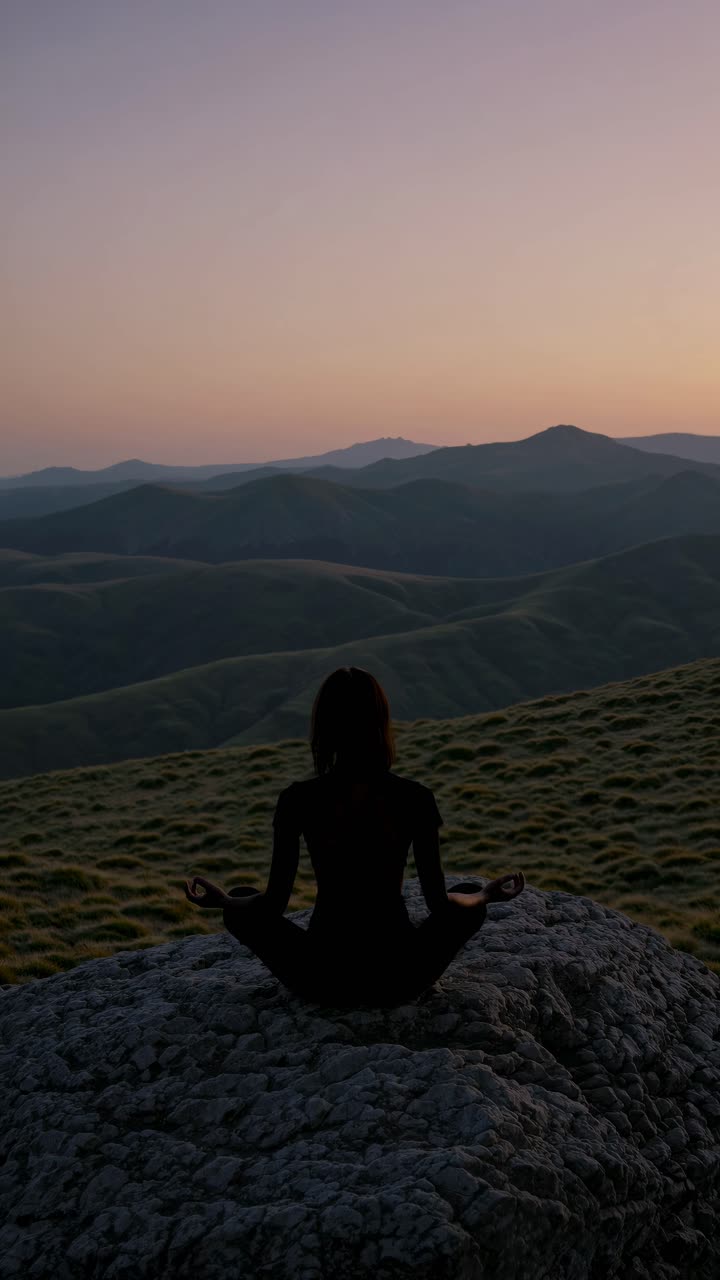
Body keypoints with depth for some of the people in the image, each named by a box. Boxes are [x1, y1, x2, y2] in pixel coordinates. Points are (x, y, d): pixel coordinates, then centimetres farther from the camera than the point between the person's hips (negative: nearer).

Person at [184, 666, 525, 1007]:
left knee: (241, 906, 25)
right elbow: (439, 902, -3)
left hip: (322, 980, 0)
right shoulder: (416, 799, -11)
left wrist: (221, 901, 17)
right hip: (399, 977, 1)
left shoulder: (297, 801, -12)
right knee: (469, 897, 27)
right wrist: (486, 895, 19)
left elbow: (274, 904, -4)